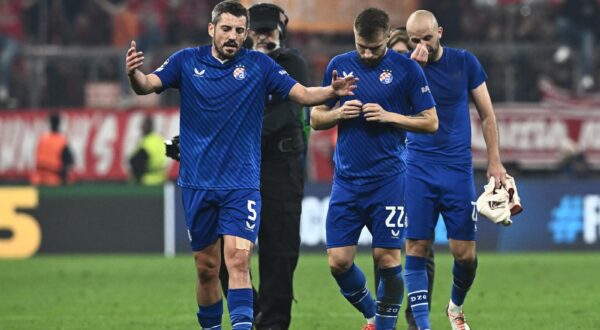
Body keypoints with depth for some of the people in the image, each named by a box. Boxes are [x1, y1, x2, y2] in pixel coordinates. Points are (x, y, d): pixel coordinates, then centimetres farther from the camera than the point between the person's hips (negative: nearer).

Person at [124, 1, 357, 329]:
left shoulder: (259, 65, 0)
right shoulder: (187, 61, 2)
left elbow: (303, 94, -2)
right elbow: (146, 86, -7)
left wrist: (332, 91, -22)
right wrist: (134, 74, -30)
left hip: (242, 184, -1)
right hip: (197, 183, 2)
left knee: (238, 260, -17)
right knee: (206, 267, 8)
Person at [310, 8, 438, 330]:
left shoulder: (406, 68, -2)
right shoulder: (339, 65, 7)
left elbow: (431, 122, 0)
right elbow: (315, 119, 13)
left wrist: (389, 116, -13)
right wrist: (338, 113, -9)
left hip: (388, 179, -3)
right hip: (346, 180, 3)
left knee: (387, 258, -4)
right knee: (338, 261, -2)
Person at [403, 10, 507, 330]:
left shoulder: (464, 62, 2)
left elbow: (487, 114, 8)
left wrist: (494, 161, 2)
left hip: (457, 168, 1)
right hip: (418, 169, 0)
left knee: (465, 253, -1)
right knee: (416, 248, -8)